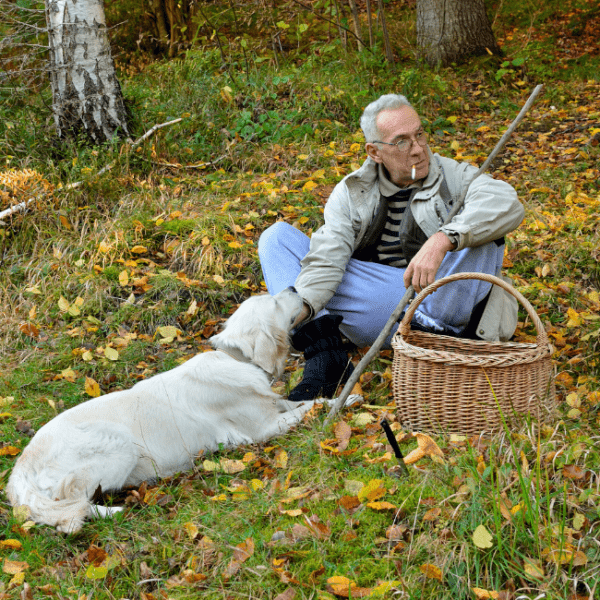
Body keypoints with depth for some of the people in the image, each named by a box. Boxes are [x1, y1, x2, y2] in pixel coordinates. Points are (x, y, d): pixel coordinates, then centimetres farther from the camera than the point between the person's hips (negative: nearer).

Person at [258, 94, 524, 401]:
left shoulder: (453, 177, -1)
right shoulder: (349, 193, 5)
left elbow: (507, 204, -23)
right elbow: (326, 260, -8)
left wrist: (442, 240, -40)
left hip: (436, 308, -2)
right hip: (373, 316, 3)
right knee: (278, 237, -7)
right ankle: (324, 359, -26)